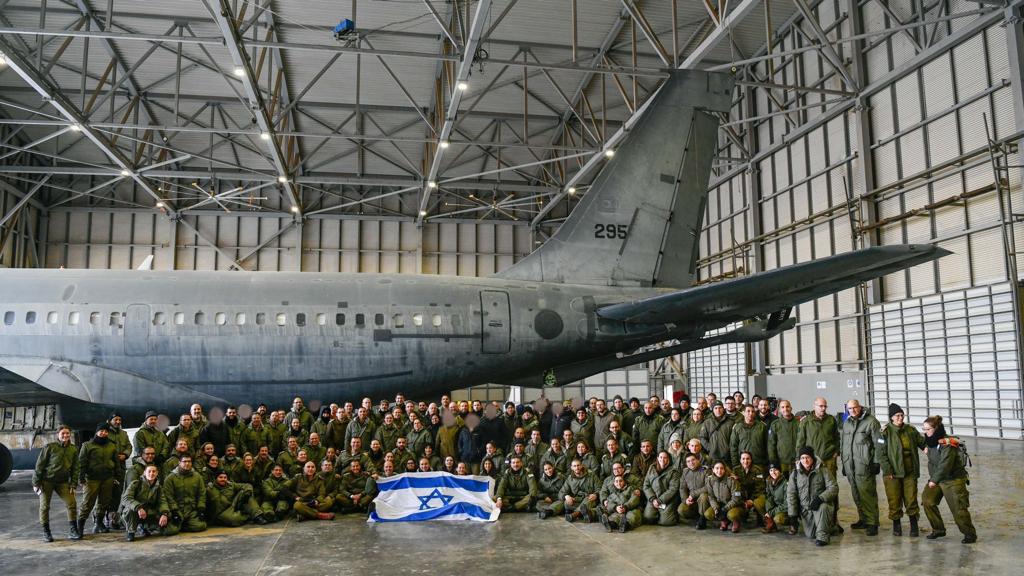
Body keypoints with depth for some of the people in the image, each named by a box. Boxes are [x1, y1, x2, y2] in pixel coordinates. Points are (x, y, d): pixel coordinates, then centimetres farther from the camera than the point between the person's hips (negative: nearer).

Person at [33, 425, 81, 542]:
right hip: (47, 480, -3)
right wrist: (36, 483, -6)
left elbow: (75, 468, 8)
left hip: (63, 482, 3)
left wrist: (73, 485, 2)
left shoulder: (74, 449, 4)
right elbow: (39, 465, -4)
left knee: (72, 504, -5)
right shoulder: (49, 447, -7)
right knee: (44, 506, 1)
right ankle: (46, 532, 15)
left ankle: (73, 531, 3)